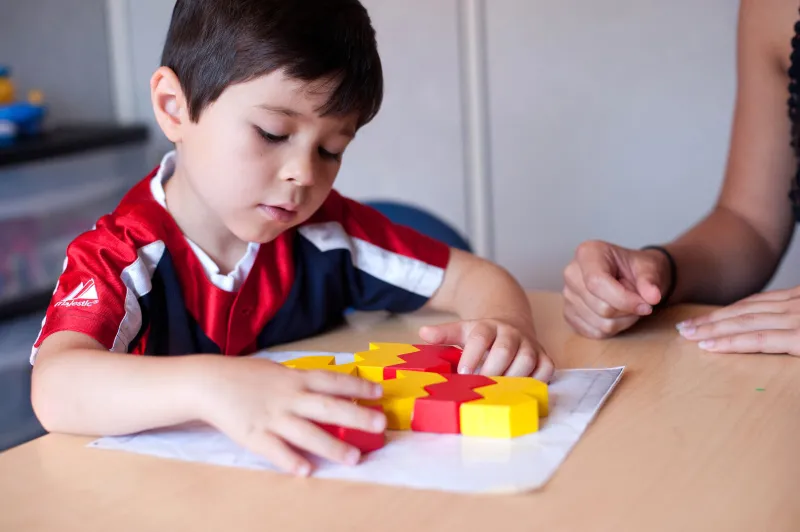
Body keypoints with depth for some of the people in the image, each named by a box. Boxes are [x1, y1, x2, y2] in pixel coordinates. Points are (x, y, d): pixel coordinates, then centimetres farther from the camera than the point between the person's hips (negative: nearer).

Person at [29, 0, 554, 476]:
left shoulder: (326, 230, -3)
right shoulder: (116, 258, -15)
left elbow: (475, 278, 2)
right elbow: (56, 390, -33)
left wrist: (506, 327, -22)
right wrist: (209, 386, -51)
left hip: (326, 483, 3)